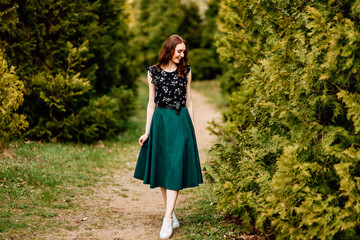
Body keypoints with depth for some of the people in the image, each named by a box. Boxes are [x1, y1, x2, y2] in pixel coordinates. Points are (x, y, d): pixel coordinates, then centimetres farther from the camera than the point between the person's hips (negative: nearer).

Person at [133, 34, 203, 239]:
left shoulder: (186, 71, 6)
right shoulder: (154, 72, 4)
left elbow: (188, 101, 9)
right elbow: (151, 103, 6)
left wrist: (192, 129, 6)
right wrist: (147, 131, 3)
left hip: (181, 122, -1)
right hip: (160, 122, 1)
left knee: (175, 168, -7)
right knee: (162, 167, 5)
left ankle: (168, 219, -9)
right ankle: (171, 213, 19)